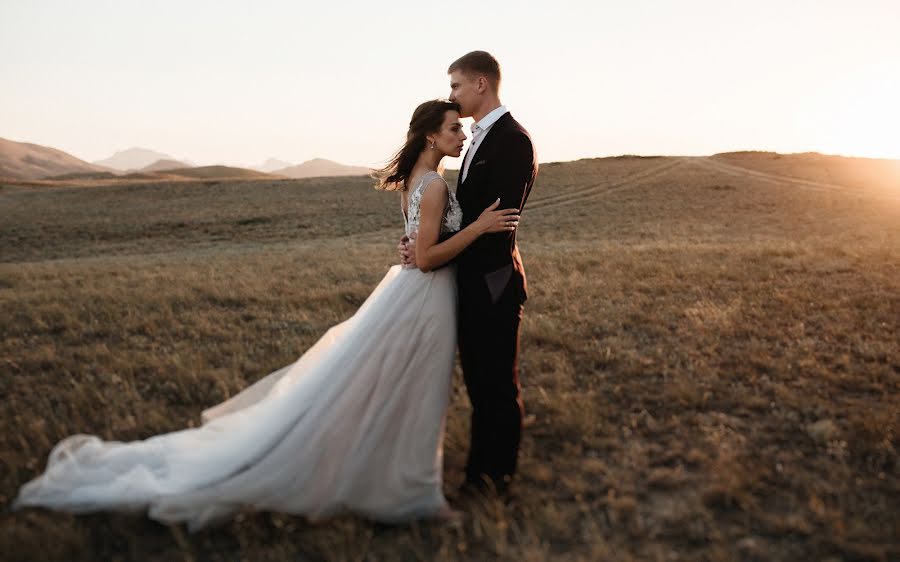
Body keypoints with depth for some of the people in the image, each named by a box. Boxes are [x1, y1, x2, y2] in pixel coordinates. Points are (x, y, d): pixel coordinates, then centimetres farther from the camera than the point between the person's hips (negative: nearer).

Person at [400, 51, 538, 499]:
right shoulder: (482, 138, 14)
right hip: (472, 278, 9)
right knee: (478, 379, 17)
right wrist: (425, 240, 0)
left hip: (493, 281, -9)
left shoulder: (513, 140, -16)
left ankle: (496, 477, 20)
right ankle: (481, 468, 31)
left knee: (498, 383, 5)